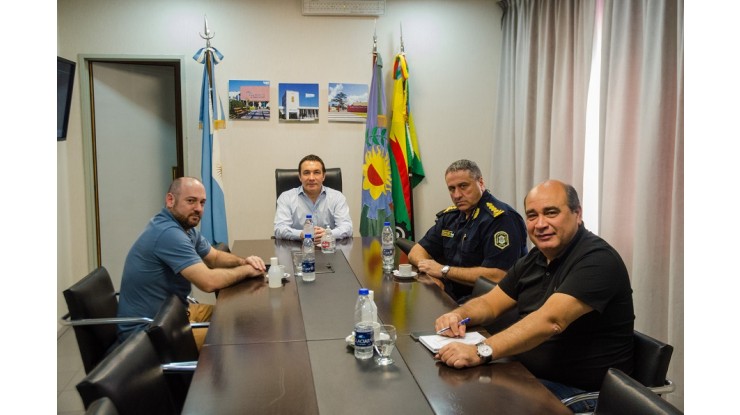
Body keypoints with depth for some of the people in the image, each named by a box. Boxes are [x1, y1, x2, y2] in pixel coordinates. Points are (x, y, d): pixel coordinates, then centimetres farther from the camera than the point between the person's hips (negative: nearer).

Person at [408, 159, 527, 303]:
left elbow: (497, 276, -25)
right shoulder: (450, 216, 11)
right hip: (448, 297, 8)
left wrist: (444, 271, -16)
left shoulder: (501, 218, -15)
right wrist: (426, 265, -9)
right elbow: (416, 252, 15)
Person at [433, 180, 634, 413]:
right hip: (530, 376, 7)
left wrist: (480, 352, -41)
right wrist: (459, 315, -12)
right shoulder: (533, 260, 8)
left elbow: (550, 321, -32)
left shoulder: (597, 260, -19)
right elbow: (490, 303, 11)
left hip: (582, 393, -7)